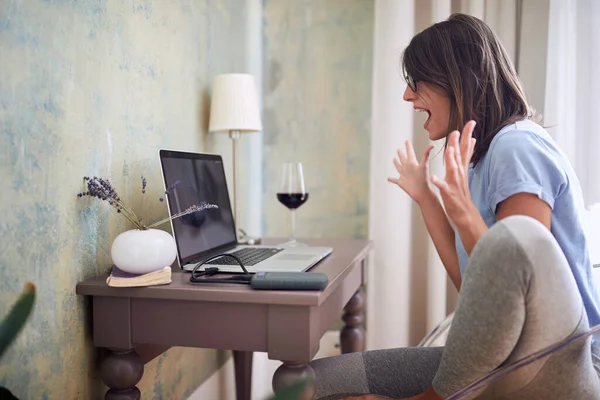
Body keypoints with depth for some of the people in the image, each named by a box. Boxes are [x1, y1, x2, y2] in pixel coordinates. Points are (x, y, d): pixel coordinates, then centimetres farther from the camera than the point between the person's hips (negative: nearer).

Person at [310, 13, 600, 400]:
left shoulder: (518, 146, -13)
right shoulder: (484, 155, 13)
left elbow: (519, 283, -16)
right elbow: (476, 285, 11)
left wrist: (464, 212, -28)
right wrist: (425, 197, 15)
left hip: (556, 368, -6)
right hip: (493, 362, 6)